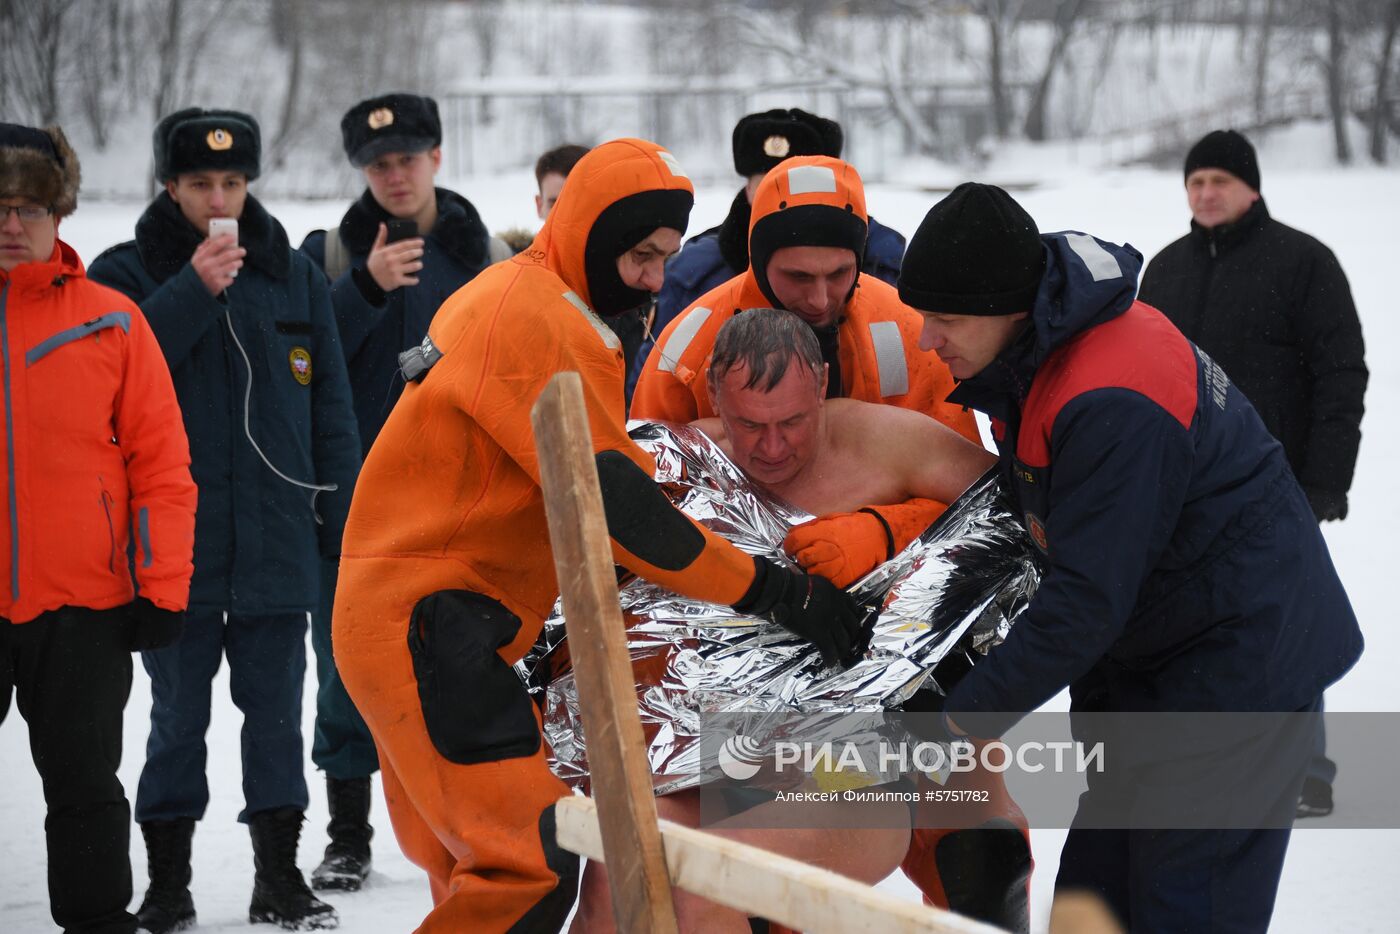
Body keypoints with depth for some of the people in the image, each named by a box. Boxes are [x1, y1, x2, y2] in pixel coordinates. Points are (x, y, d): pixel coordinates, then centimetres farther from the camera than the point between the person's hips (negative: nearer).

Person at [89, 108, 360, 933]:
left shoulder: (296, 277, 8)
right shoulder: (128, 274, 2)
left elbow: (330, 407, 10)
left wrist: (343, 522, 6)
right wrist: (195, 293, -20)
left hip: (278, 541, 2)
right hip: (174, 540, -2)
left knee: (276, 713, 7)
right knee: (179, 714, 4)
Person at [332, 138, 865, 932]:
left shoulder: (509, 296, 16)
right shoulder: (537, 320, -17)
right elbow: (611, 500, -22)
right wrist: (768, 590, -19)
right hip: (428, 622, -11)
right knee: (531, 866, -16)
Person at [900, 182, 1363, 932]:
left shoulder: (1111, 405, -31)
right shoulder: (1037, 350, 0)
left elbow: (1088, 600, -28)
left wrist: (963, 717, -21)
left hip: (1237, 667, -10)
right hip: (1142, 658, 10)